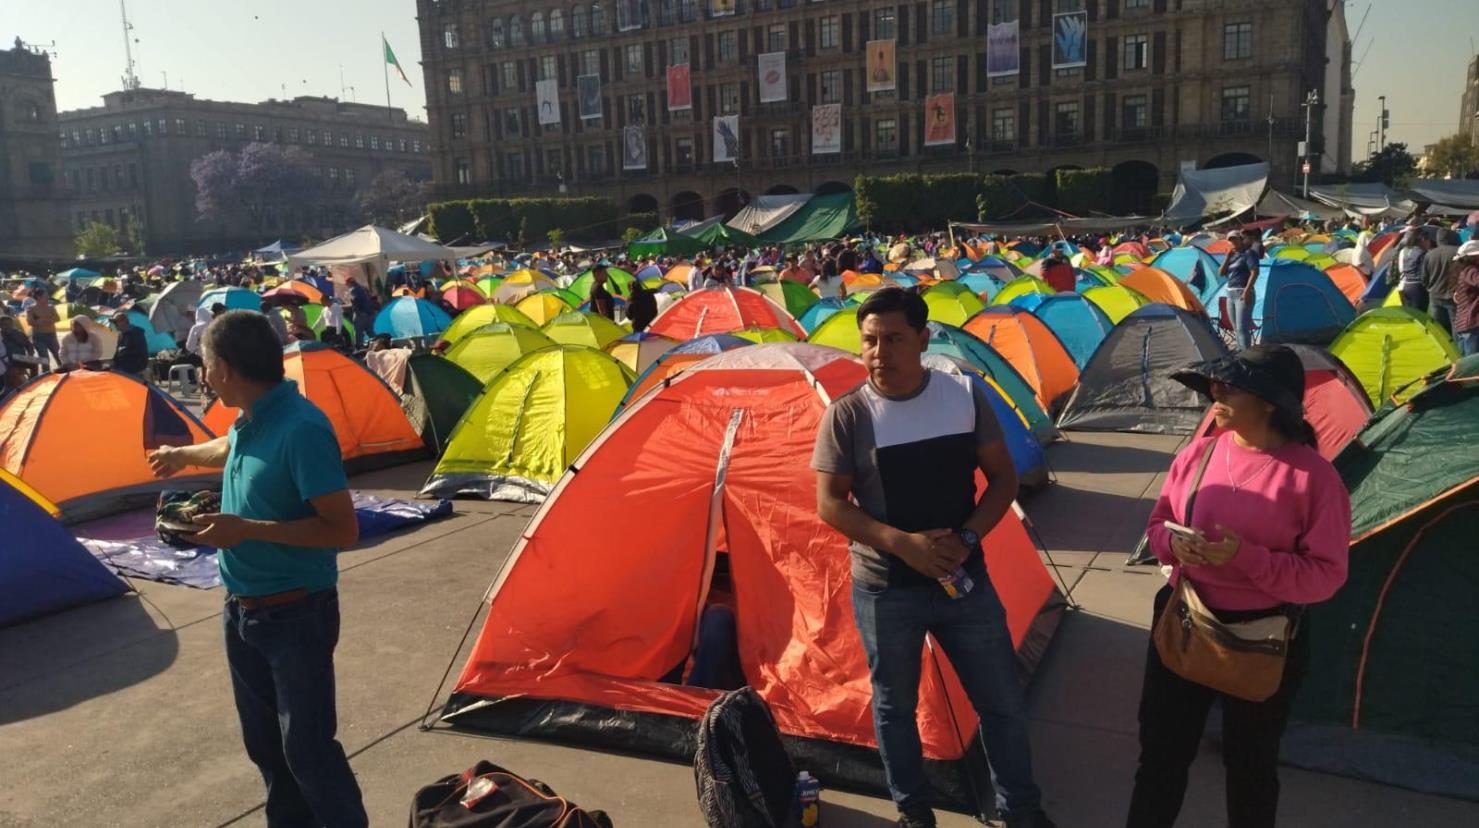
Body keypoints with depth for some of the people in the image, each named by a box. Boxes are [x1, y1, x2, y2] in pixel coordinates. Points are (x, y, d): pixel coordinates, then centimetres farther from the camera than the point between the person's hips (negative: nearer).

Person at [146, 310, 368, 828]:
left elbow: (343, 530, -27)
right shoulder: (251, 422, 2)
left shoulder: (300, 428, -25)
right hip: (243, 611, 9)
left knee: (307, 747, -1)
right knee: (264, 742, 20)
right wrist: (185, 455, 47)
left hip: (296, 617, -9)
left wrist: (247, 529, -28)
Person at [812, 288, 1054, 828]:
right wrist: (901, 543, -22)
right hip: (885, 590, -2)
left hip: (965, 579, 2)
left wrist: (966, 539, -14)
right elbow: (830, 504, -10)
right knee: (895, 707, 15)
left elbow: (1003, 479, 1)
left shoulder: (966, 396, -6)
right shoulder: (847, 415, -12)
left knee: (1002, 701, 13)